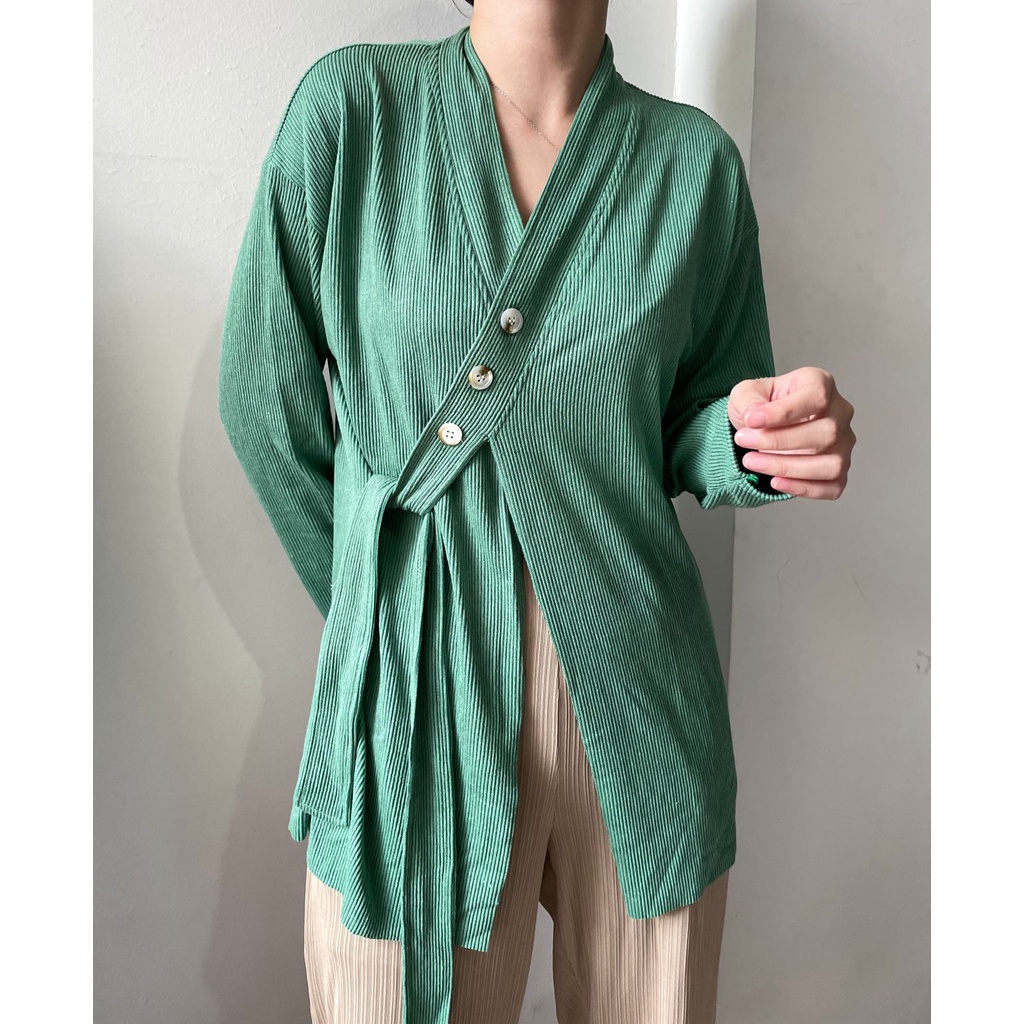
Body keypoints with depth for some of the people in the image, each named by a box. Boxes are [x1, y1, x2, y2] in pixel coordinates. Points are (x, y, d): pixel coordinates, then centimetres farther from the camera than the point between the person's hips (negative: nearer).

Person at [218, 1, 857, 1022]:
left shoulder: (694, 157, 3)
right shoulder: (349, 103, -1)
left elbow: (689, 438, 11)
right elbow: (265, 403, 2)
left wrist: (755, 439, -13)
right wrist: (375, 601, 8)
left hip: (638, 702, 3)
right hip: (415, 699, -1)